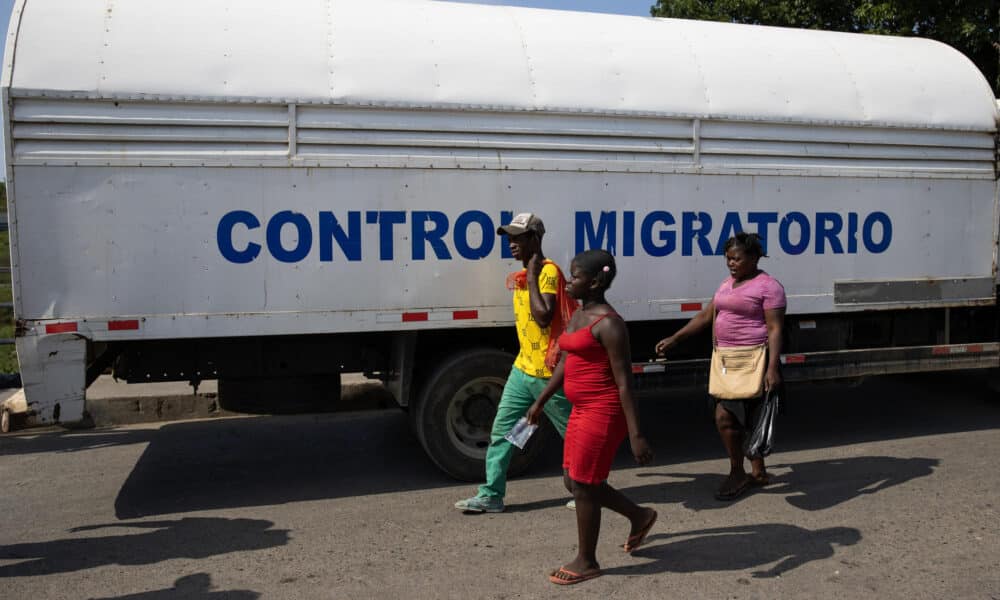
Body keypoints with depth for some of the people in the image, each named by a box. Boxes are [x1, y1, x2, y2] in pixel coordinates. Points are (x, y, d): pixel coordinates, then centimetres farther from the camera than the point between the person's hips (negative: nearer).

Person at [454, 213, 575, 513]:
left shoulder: (548, 271, -16)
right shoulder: (524, 273, 11)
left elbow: (544, 317, -28)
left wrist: (532, 279, -23)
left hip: (547, 373, -9)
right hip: (522, 367, 9)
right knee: (501, 430, 6)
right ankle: (491, 495, 12)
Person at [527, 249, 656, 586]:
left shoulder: (608, 324, -18)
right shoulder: (578, 317, 10)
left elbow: (624, 382, -20)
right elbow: (565, 363, 20)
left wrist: (635, 435, -21)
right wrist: (541, 401, 26)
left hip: (603, 413, -10)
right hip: (583, 410, 10)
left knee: (583, 486, 2)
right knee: (574, 481, 17)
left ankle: (586, 562, 21)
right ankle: (639, 516, 36)